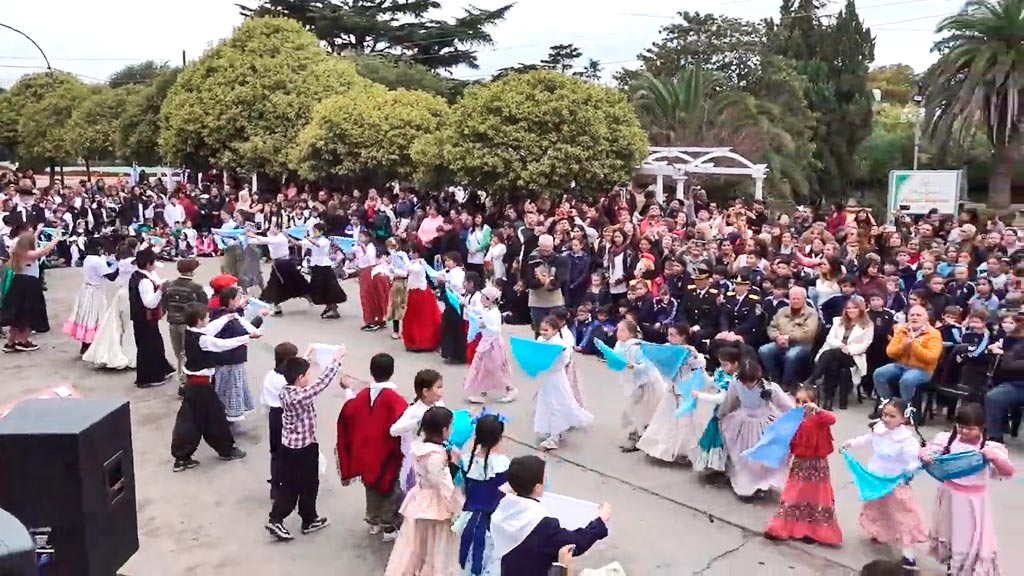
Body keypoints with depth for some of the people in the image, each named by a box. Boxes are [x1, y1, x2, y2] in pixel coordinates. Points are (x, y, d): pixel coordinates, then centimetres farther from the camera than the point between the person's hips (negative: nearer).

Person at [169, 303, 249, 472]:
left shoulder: (189, 333, 1)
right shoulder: (202, 340, -24)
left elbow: (210, 329, 13)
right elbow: (224, 344, -21)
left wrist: (227, 318, 21)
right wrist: (247, 337, -14)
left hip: (191, 383, 9)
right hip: (201, 385, -9)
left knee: (188, 419, 11)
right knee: (215, 415, 7)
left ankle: (181, 458, 15)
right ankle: (226, 449, 23)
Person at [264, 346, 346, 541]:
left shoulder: (285, 390, -5)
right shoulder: (302, 396, -28)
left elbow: (296, 372, 14)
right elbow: (322, 381, -27)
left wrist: (306, 357, 20)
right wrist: (337, 358, -22)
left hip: (288, 445, 8)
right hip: (305, 448, -7)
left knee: (289, 484, 18)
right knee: (309, 485, 12)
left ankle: (276, 520, 15)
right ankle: (309, 521, 28)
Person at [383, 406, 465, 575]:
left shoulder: (419, 446, -2)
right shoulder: (437, 455, -28)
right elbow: (445, 488, -25)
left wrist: (448, 457, 3)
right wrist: (454, 463, -22)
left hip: (420, 501, 8)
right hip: (436, 505, -8)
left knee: (415, 546, 20)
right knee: (435, 549, 11)